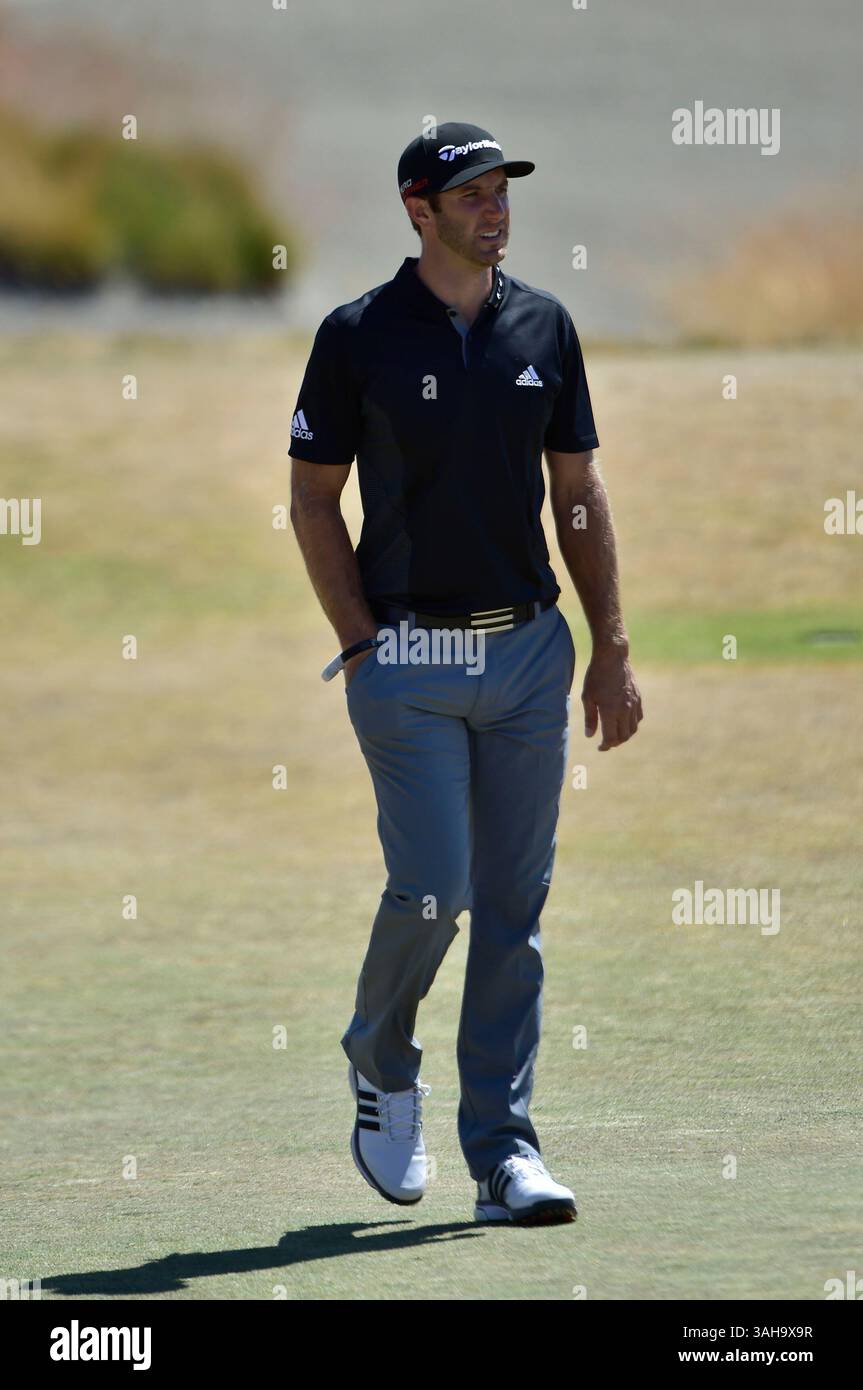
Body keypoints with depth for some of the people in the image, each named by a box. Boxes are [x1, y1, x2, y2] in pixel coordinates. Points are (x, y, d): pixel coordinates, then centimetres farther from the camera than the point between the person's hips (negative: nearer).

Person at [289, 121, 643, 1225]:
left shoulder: (544, 327, 8)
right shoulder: (359, 336, -4)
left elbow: (577, 492, 12)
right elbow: (313, 500, 0)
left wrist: (611, 651, 7)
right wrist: (364, 646, -8)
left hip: (530, 650, 4)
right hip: (409, 663, -4)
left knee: (515, 907, 2)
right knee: (433, 886, -11)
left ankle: (504, 1154, 6)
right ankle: (380, 1062, 19)